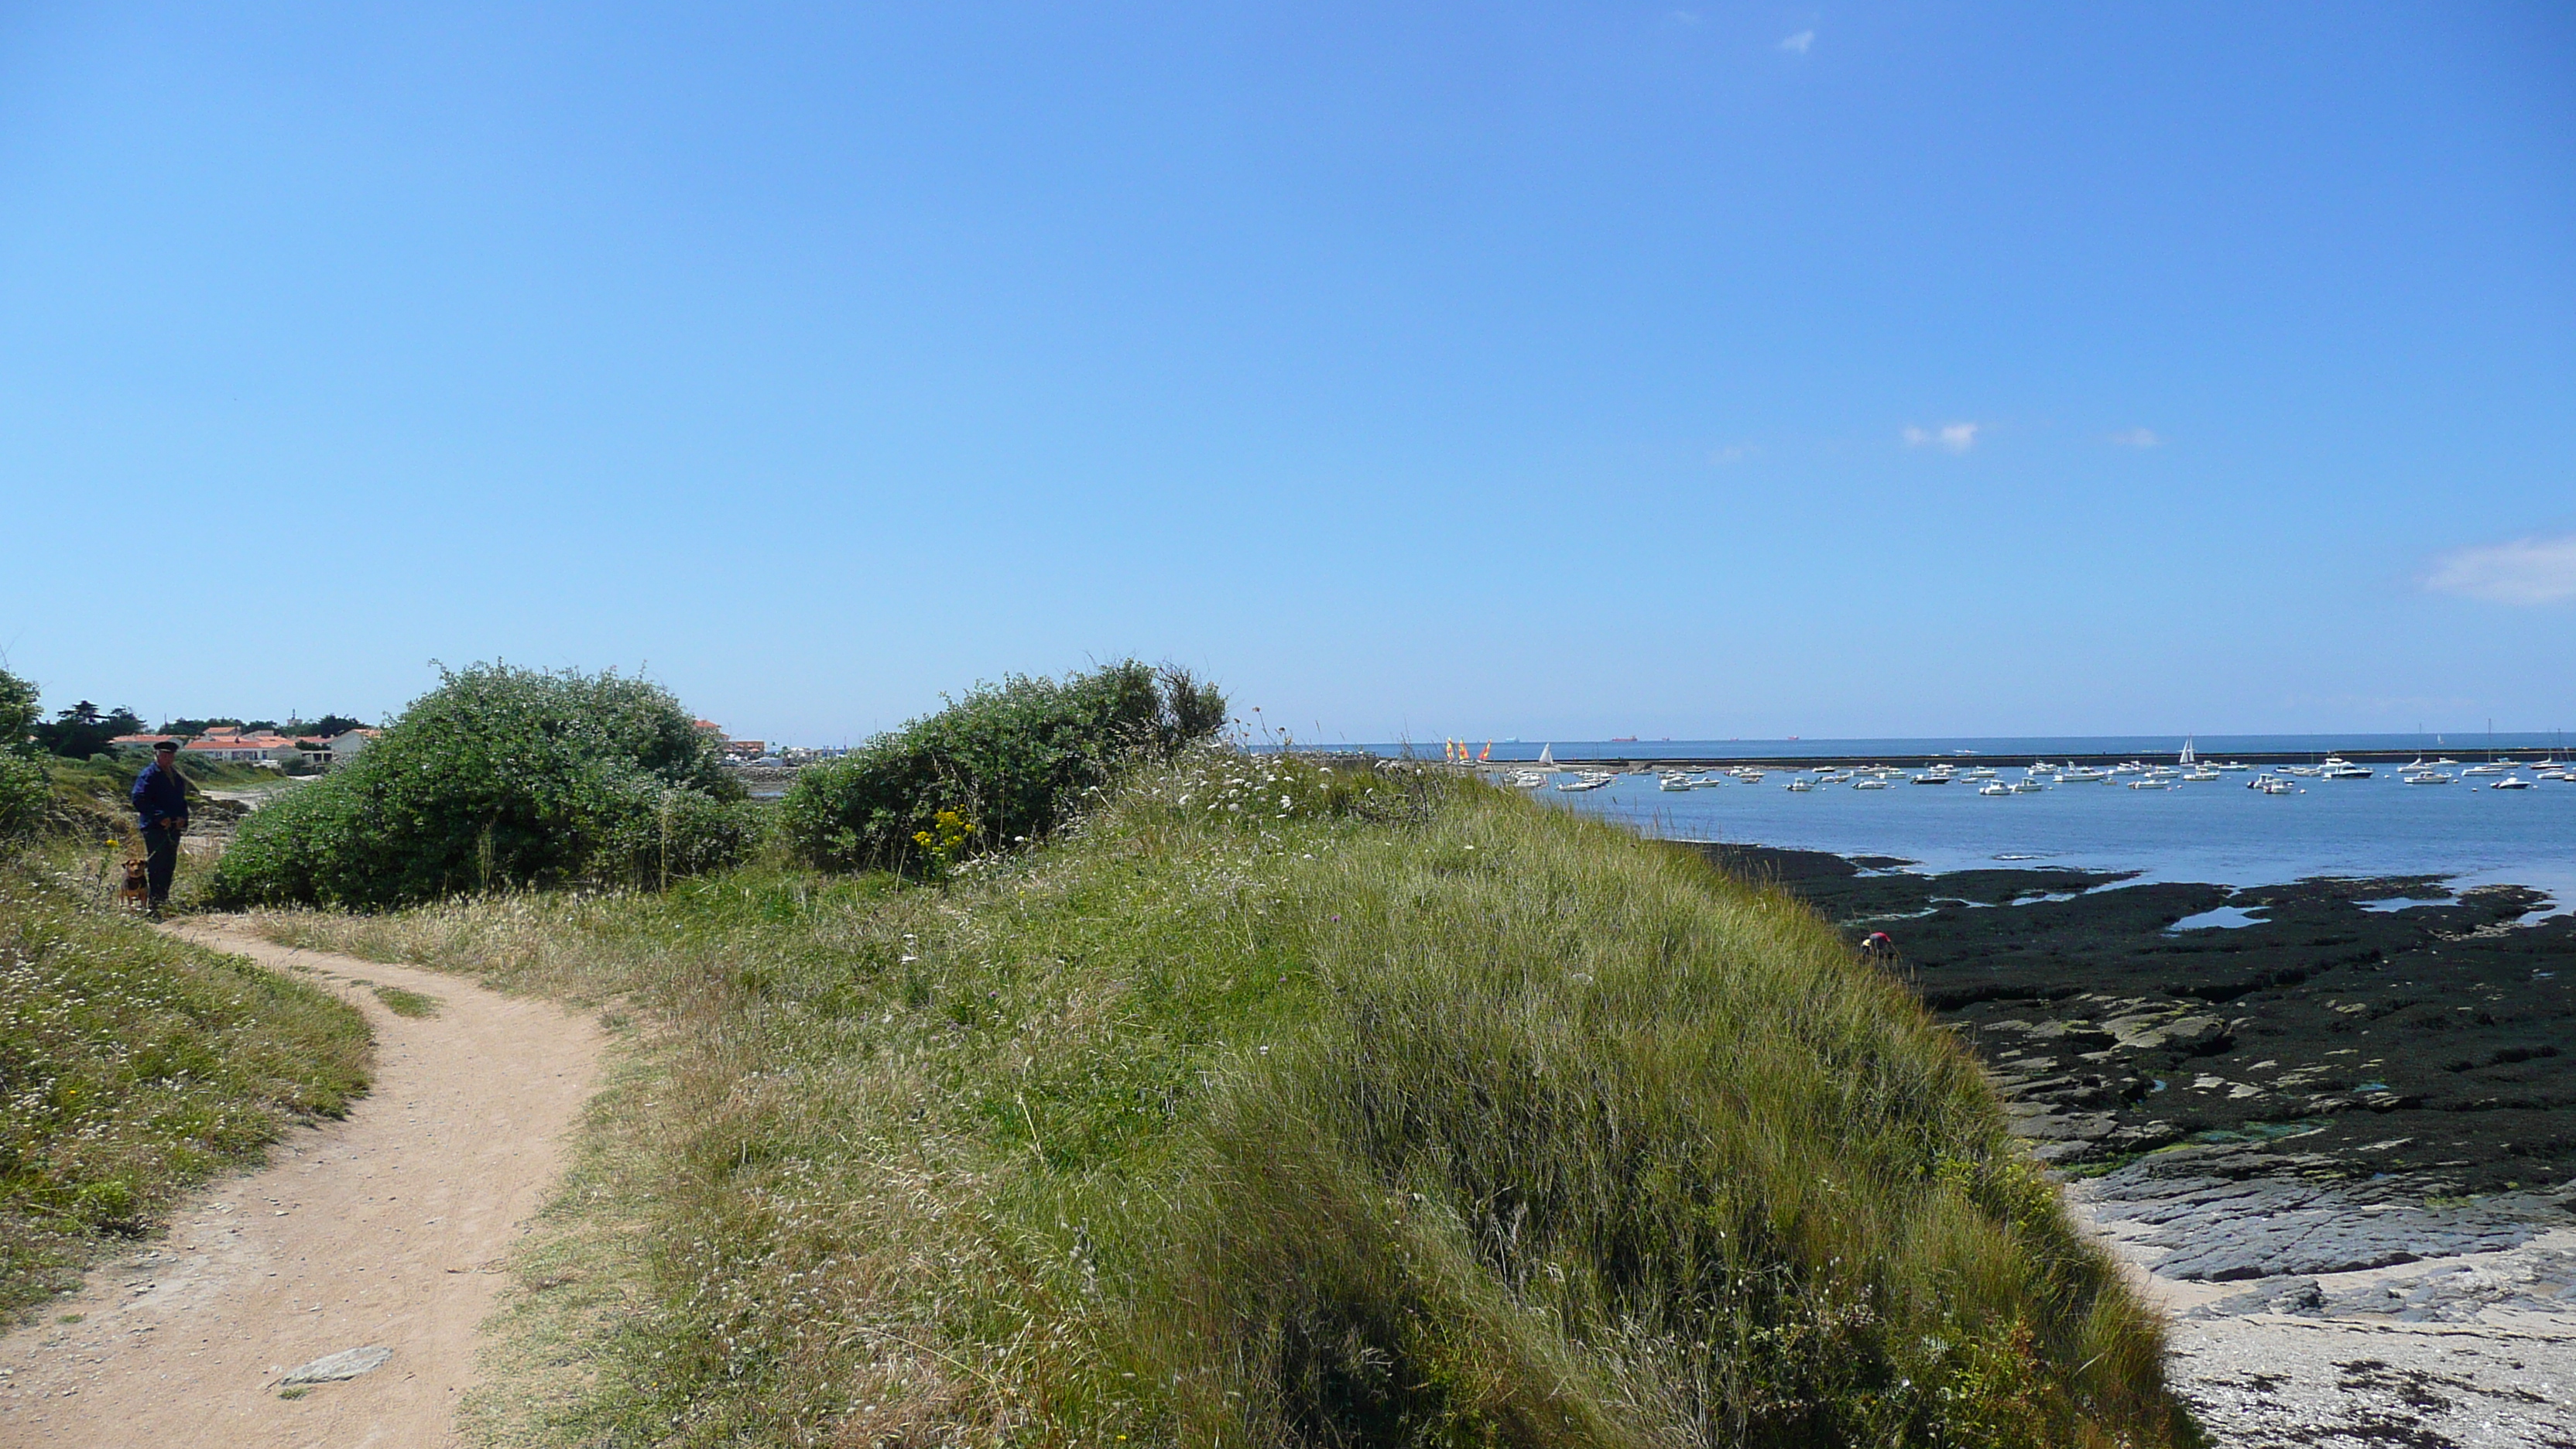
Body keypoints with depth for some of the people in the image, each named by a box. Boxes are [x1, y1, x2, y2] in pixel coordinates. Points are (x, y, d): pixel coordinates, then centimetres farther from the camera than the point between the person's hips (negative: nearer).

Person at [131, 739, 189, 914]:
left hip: (173, 828, 7)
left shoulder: (176, 776, 17)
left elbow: (181, 800, 22)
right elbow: (140, 800, -15)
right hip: (154, 828, -7)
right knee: (156, 867, -7)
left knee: (169, 867, 11)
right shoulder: (148, 774, -7)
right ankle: (156, 905, -4)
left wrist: (182, 818, 3)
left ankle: (164, 900, 20)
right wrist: (160, 817, -20)